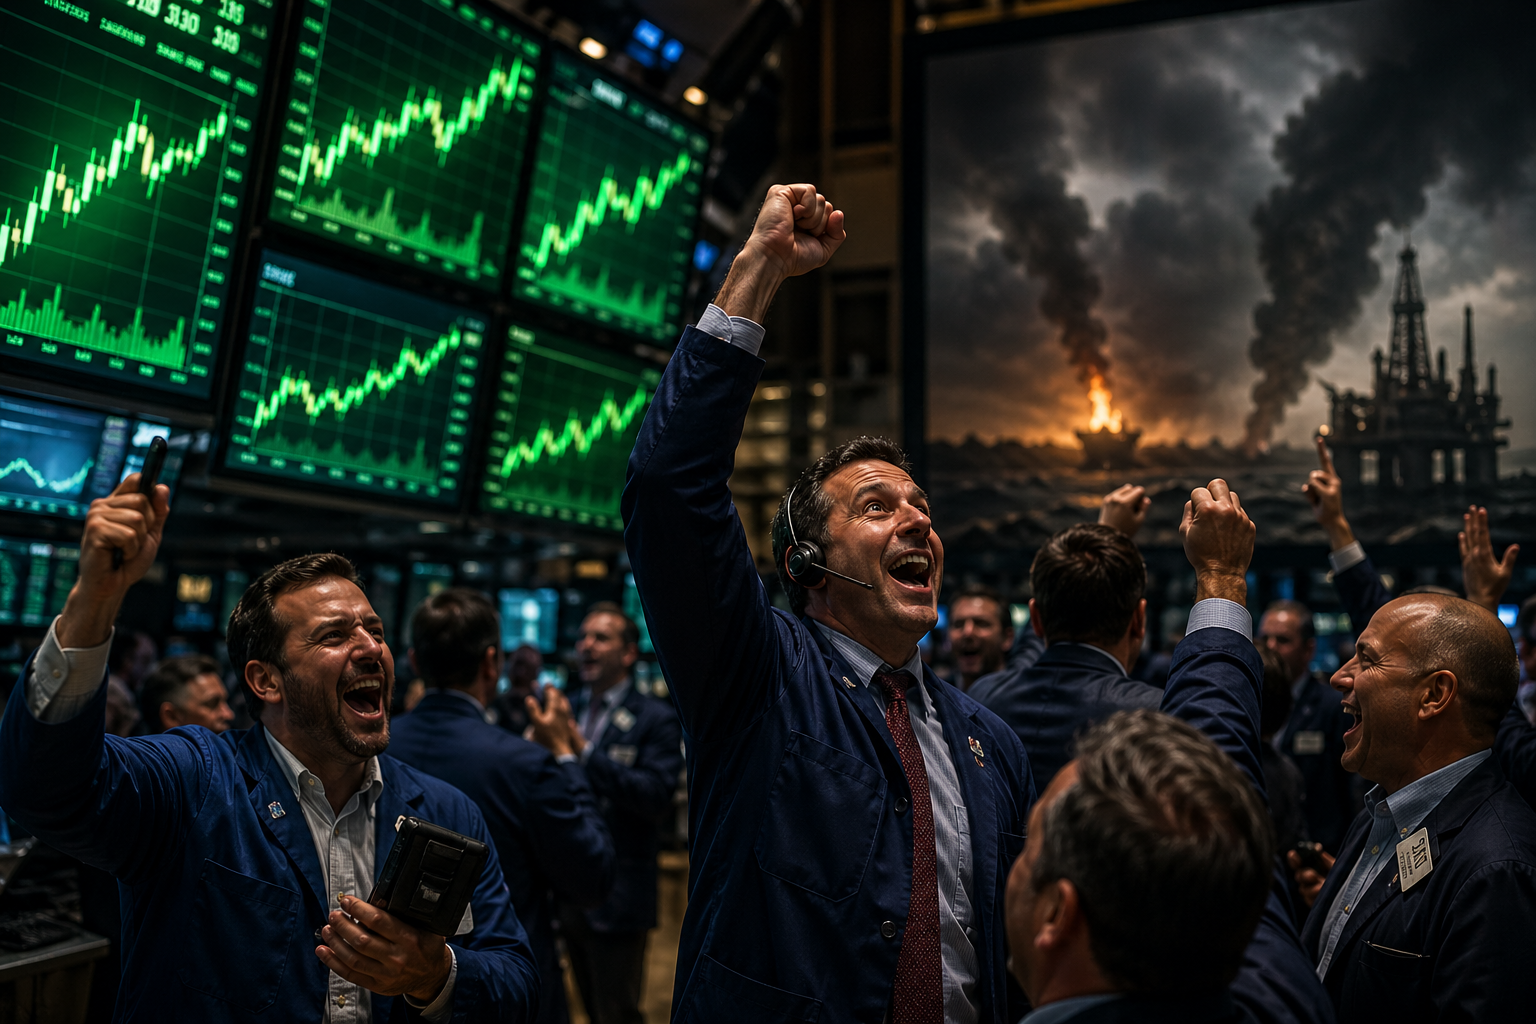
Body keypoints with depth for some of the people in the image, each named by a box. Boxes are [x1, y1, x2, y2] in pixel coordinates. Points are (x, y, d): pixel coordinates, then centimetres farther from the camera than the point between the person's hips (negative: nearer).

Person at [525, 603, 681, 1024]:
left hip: (617, 897, -6)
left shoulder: (656, 719, -9)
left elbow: (657, 795, -22)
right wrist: (543, 743, -16)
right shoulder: (564, 711, 9)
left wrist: (581, 748, -26)